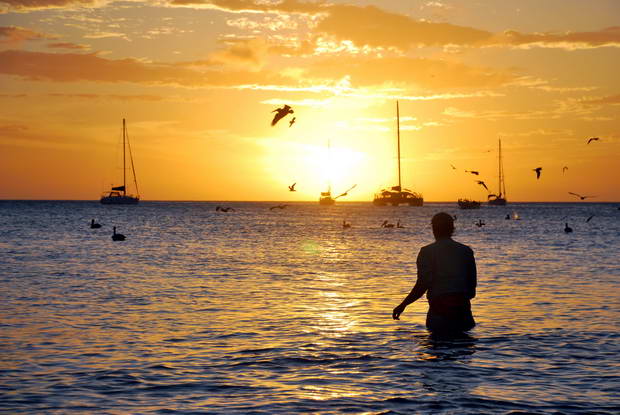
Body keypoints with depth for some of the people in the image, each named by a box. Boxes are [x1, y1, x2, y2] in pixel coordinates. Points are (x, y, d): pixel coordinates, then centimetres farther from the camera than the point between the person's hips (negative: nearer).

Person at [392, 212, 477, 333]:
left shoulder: (427, 252, -3)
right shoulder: (466, 251, 8)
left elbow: (422, 285, -10)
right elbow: (472, 284, 9)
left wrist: (403, 305, 0)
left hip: (439, 305, -3)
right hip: (462, 306, 3)